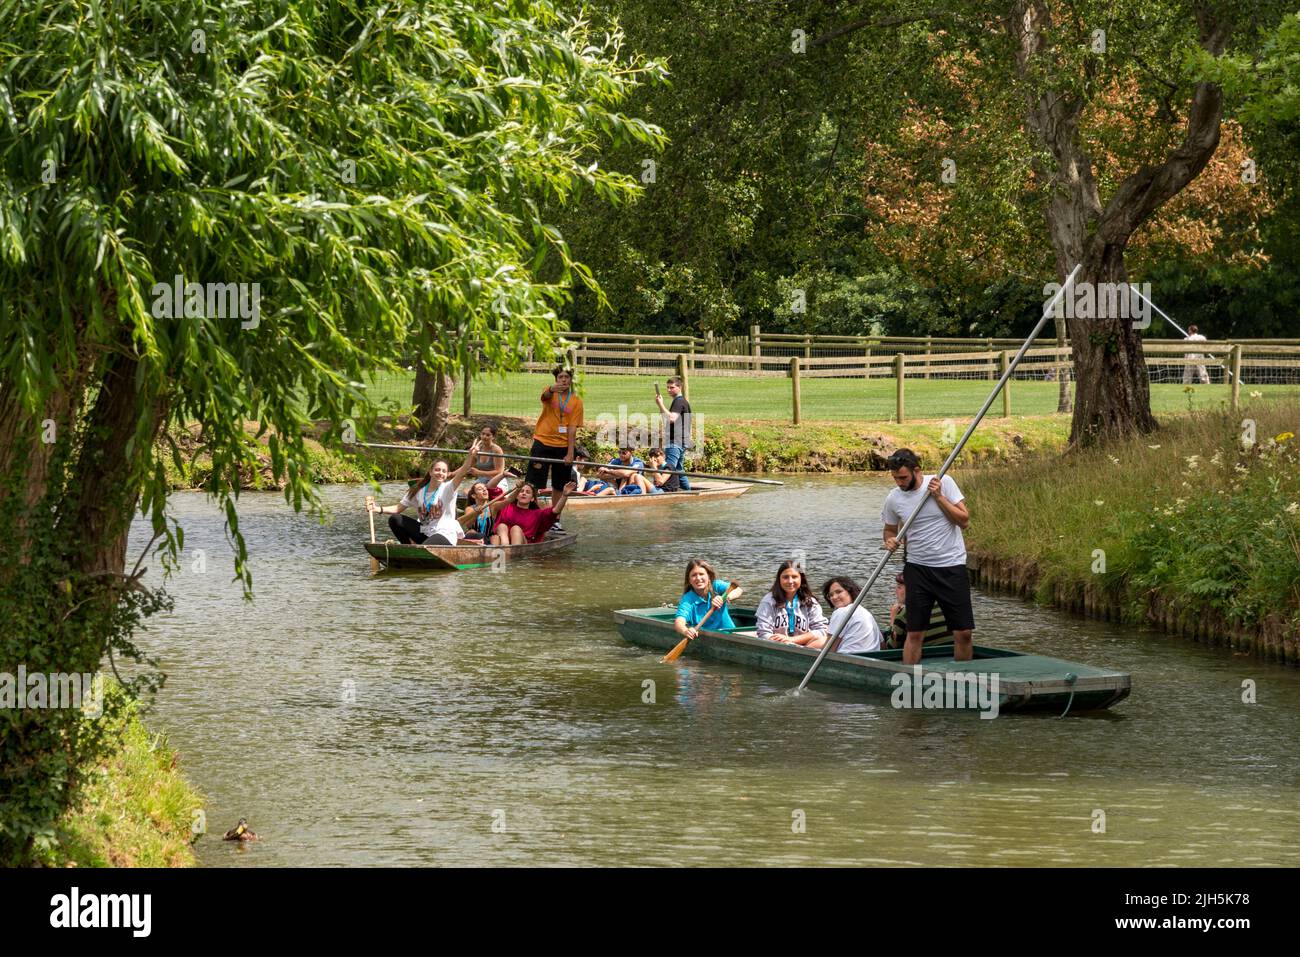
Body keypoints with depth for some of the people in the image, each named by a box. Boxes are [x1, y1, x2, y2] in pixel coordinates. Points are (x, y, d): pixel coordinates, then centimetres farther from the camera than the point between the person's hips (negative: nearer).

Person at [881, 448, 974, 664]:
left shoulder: (944, 483, -7)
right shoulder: (893, 498, 0)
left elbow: (964, 520, -8)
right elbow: (890, 529, 16)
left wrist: (939, 496, -16)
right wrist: (890, 540, -6)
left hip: (951, 566, -1)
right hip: (918, 568, 1)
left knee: (963, 633, -1)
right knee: (915, 633, -1)